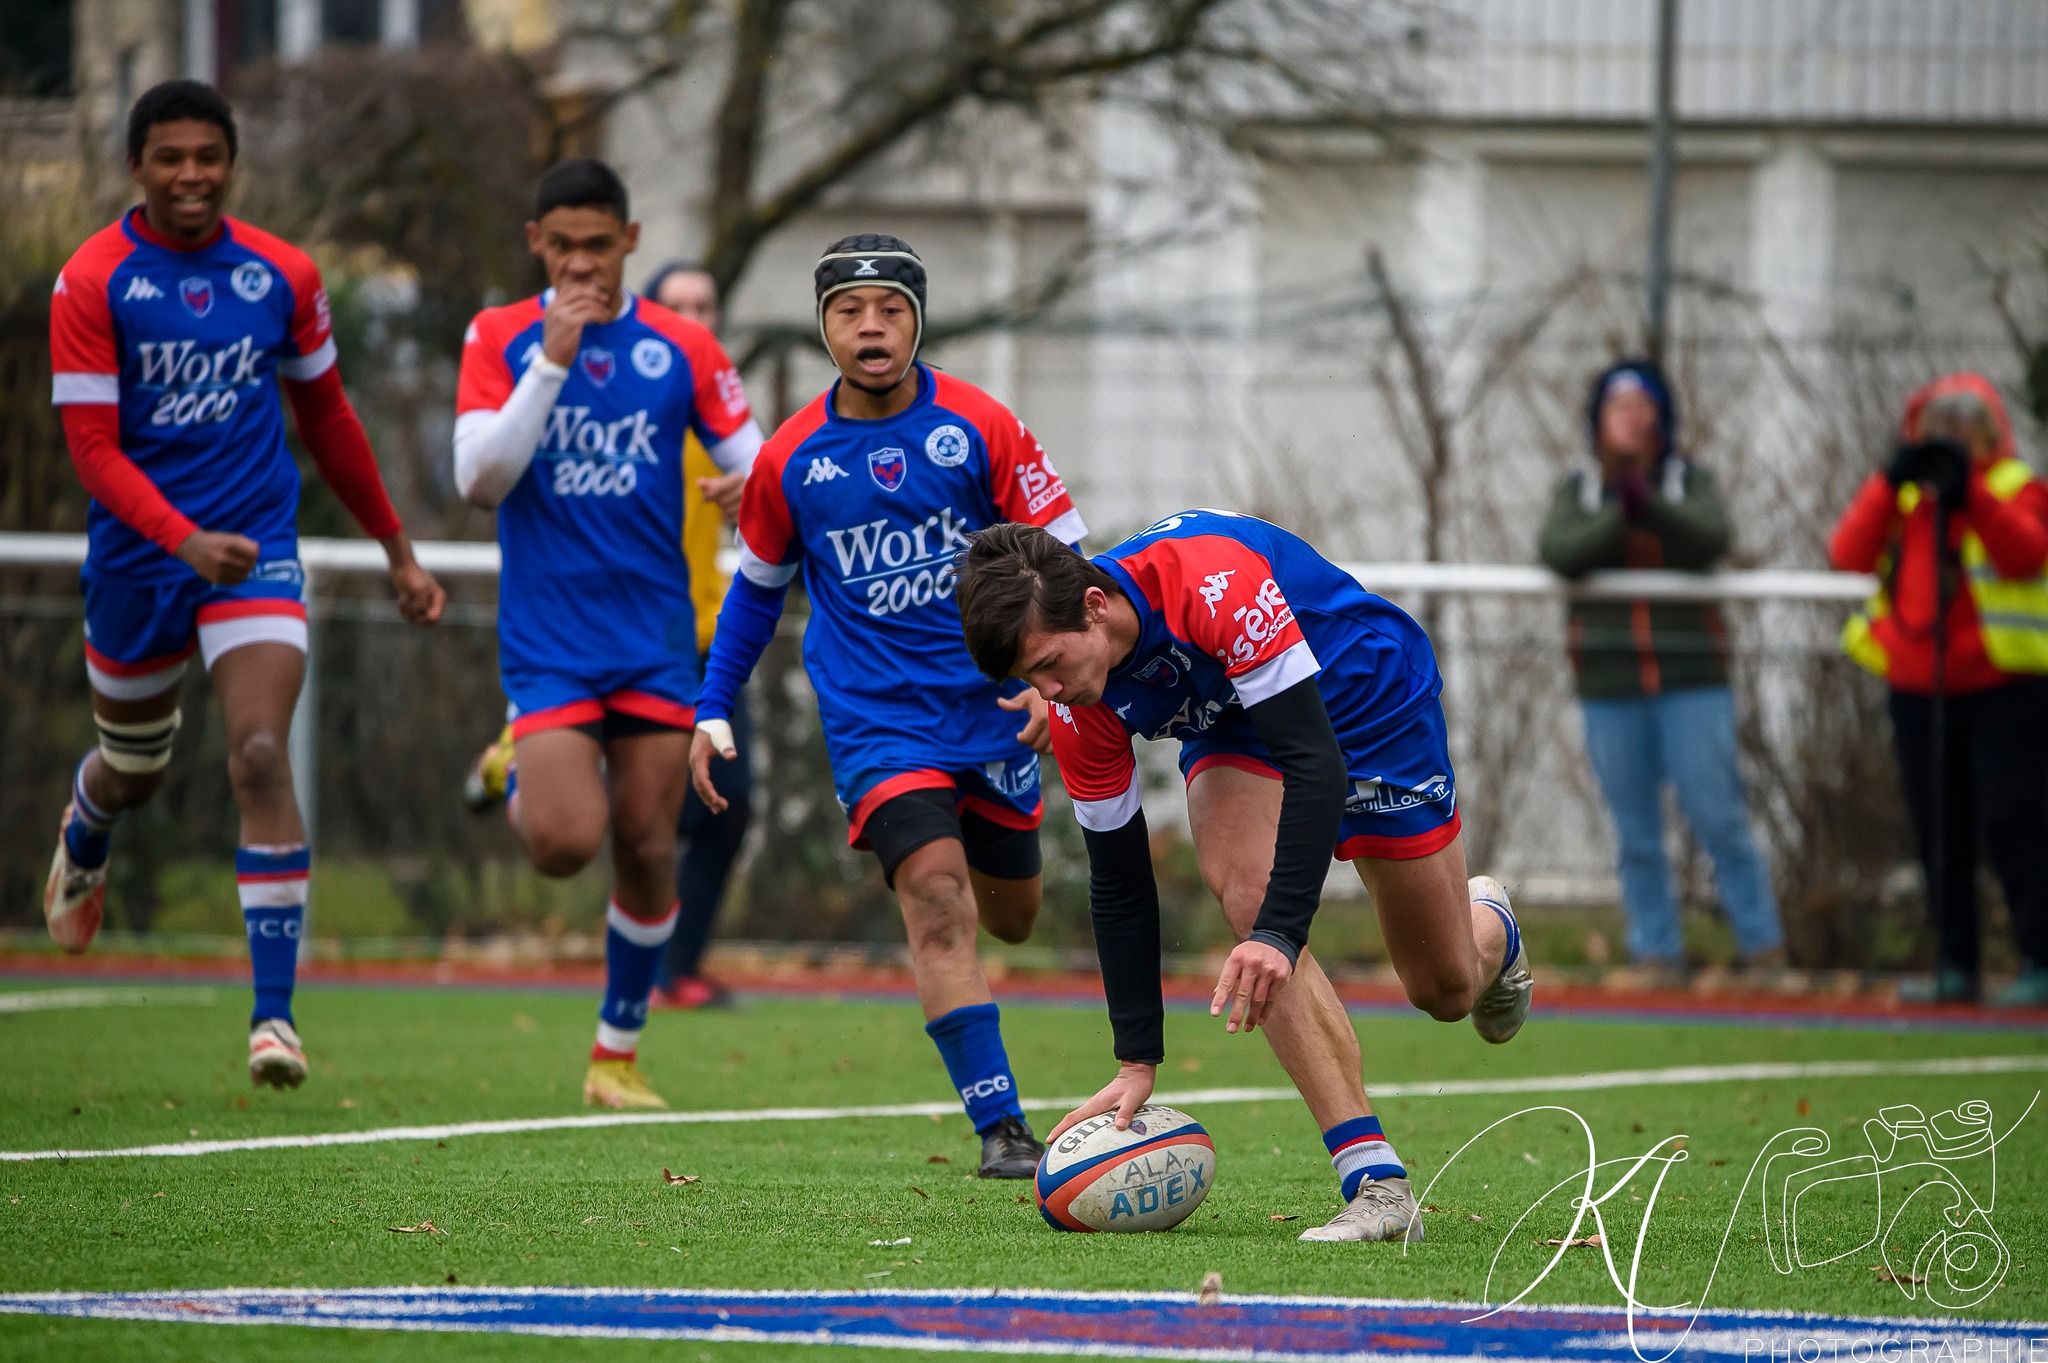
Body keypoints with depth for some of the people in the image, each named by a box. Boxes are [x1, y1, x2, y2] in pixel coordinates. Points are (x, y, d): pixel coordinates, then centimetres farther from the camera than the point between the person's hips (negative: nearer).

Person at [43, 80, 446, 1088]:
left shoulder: (283, 276, -1)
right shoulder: (92, 282, -11)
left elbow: (327, 419, 13)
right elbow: (93, 447, -15)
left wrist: (396, 551, 17)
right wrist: (185, 541, -29)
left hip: (257, 551, 0)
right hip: (136, 559, 0)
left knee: (260, 757, -18)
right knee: (134, 767, 18)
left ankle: (274, 1015, -17)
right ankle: (82, 848, 58)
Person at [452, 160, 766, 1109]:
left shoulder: (682, 349, 3)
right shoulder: (500, 339, -1)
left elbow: (754, 463, 6)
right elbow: (479, 478, -11)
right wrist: (552, 360, -18)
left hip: (656, 638, 2)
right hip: (545, 634, -2)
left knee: (647, 850, 0)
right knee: (567, 842, -17)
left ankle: (618, 1054, 17)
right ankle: (518, 783, 20)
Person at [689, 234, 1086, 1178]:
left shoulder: (980, 427, -7)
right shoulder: (791, 460, -3)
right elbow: (759, 586, 13)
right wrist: (713, 711, 10)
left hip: (991, 706, 2)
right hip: (876, 719, -2)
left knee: (1009, 919, 17)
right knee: (939, 901, -21)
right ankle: (1001, 1127, -23)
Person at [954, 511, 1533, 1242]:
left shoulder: (1213, 582, -41)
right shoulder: (1079, 711, -22)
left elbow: (1316, 764, -42)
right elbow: (1118, 881, -13)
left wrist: (1280, 935, -50)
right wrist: (1137, 1062, -16)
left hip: (1371, 694, -3)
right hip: (1237, 730, 3)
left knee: (1446, 990, 5)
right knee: (1250, 901, -30)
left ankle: (1488, 926, 46)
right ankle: (1376, 1183, -29)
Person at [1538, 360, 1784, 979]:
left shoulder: (1691, 482, 4)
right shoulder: (1578, 490, 8)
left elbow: (1708, 541, -16)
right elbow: (1560, 554, -11)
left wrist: (1647, 504, -32)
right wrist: (1621, 516, -25)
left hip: (1691, 679, -2)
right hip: (1610, 686, 2)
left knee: (1719, 817, -9)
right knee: (1636, 835, 4)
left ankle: (1764, 948, -3)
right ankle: (1657, 955, 8)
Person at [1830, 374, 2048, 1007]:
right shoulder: (1901, 495, 12)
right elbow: (1848, 553, -4)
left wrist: (1968, 491, -28)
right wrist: (1892, 482, -13)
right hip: (1918, 688, 5)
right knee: (1939, 832, 7)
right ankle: (1954, 966, 13)